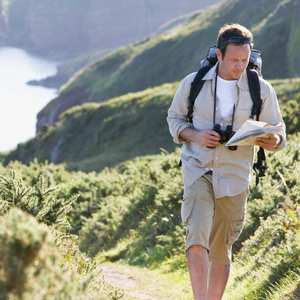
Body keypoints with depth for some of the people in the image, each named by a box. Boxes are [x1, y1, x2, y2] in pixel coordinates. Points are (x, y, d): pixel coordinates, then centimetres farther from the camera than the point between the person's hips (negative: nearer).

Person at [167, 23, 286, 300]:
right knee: (197, 235, -21)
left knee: (221, 249, 9)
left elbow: (278, 130, 5)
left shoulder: (261, 90, -1)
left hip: (235, 176, 1)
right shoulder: (193, 83, 0)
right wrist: (194, 135, -10)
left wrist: (273, 141, -20)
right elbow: (174, 118, 11)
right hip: (198, 169, -1)